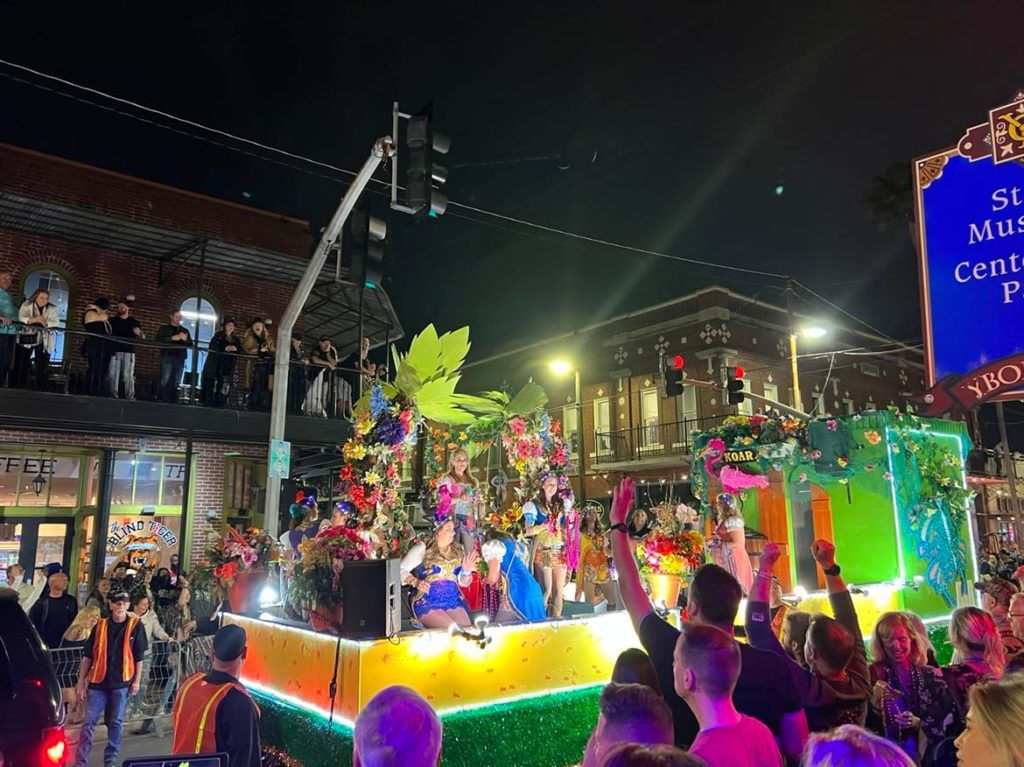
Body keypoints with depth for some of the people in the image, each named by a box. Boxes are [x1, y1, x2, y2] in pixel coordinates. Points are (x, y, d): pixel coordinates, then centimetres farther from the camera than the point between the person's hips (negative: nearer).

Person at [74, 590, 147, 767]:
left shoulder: (135, 625, -2)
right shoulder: (100, 626, 2)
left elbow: (139, 656, 1)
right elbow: (87, 655, 5)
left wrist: (137, 681, -2)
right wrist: (81, 681, 3)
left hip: (121, 682, -1)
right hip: (98, 681, 1)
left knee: (116, 723, 9)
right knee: (89, 722, 0)